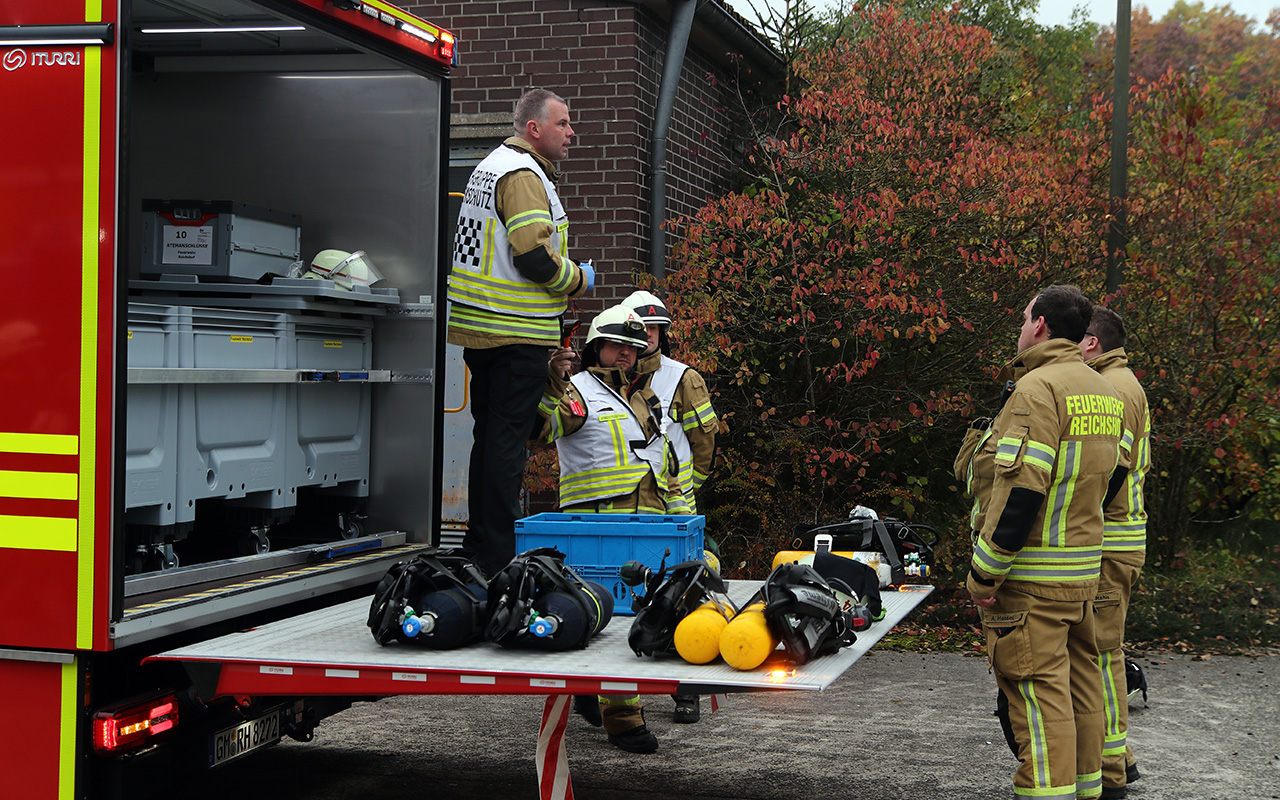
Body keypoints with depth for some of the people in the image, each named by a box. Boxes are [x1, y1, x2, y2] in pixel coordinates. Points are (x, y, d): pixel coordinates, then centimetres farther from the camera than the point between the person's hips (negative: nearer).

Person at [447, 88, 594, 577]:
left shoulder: (491, 167, 19)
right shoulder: (524, 175, -15)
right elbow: (536, 257, -23)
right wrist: (579, 280, -6)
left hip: (481, 330, 10)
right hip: (518, 334, -10)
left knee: (491, 436, 16)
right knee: (506, 441, -7)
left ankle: (480, 546, 24)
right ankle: (500, 560, -3)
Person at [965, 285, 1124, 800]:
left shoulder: (1038, 387, -16)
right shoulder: (1104, 391, 13)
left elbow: (1022, 491, -21)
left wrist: (984, 574, -17)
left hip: (1034, 576, -9)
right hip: (1085, 568, 9)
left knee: (1037, 689, -5)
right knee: (1079, 677, 15)